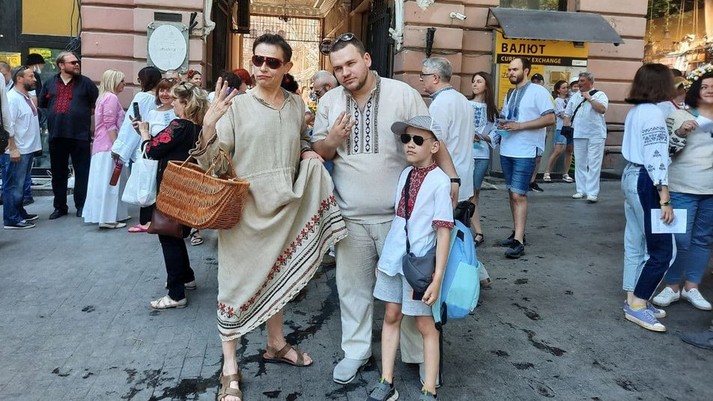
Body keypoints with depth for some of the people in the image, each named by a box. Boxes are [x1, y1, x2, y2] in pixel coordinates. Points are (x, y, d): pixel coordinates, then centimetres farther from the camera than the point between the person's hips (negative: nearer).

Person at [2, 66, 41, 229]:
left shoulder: (26, 97, 13)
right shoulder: (11, 98, -15)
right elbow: (8, 126, -19)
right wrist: (13, 149, -21)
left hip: (27, 149, 9)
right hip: (16, 151, -9)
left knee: (20, 185, 17)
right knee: (14, 186, -3)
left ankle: (19, 213, 27)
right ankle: (11, 219, 3)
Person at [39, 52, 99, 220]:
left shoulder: (85, 82, 2)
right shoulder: (50, 83, 10)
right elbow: (41, 103, 21)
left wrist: (86, 111, 3)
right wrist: (55, 112, 12)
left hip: (80, 135, -3)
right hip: (56, 135, 3)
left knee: (82, 172, 1)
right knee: (58, 173, 9)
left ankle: (81, 205, 12)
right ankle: (60, 206, 20)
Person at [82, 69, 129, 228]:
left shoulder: (105, 97, 19)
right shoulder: (111, 97, -12)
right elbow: (110, 125, -18)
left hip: (102, 145, 10)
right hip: (109, 146, -10)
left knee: (107, 181, 11)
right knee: (109, 181, -9)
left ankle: (112, 215, 17)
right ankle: (107, 218, -7)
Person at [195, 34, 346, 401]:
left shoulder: (296, 105, 4)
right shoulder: (236, 105, -10)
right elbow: (211, 163, -12)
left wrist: (308, 155, -1)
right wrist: (208, 124, -28)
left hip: (283, 206, 5)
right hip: (242, 208, -4)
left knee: (278, 274, 19)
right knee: (237, 282, 2)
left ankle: (276, 344, 39)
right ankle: (229, 368, 17)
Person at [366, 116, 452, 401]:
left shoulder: (439, 181, -13)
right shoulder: (404, 174, 5)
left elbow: (444, 231, -15)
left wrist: (438, 277, -18)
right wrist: (383, 258, 15)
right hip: (393, 259, 6)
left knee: (425, 324, 6)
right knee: (391, 316, 12)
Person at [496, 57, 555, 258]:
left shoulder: (538, 91, -7)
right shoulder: (510, 94, 17)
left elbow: (550, 118, -14)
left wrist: (519, 126, -19)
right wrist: (502, 124, 2)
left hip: (525, 152, -8)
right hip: (507, 150, 8)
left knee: (518, 195, -12)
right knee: (512, 193, 11)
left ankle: (519, 242, -10)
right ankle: (517, 232, 21)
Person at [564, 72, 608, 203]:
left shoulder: (599, 95, 1)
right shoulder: (575, 96, 15)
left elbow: (602, 109, -17)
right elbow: (568, 114, 17)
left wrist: (589, 98, -13)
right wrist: (566, 127, 1)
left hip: (596, 135, -5)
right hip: (579, 134, 5)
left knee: (594, 164, -7)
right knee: (580, 164, 8)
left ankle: (592, 193, -7)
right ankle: (581, 190, 17)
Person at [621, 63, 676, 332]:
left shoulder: (635, 111, 12)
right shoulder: (653, 112, -16)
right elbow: (656, 158, -22)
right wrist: (665, 199, -23)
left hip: (631, 177, 10)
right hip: (645, 182, -10)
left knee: (636, 244, 13)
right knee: (663, 250, -4)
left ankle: (634, 300, 20)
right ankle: (637, 305, 1)